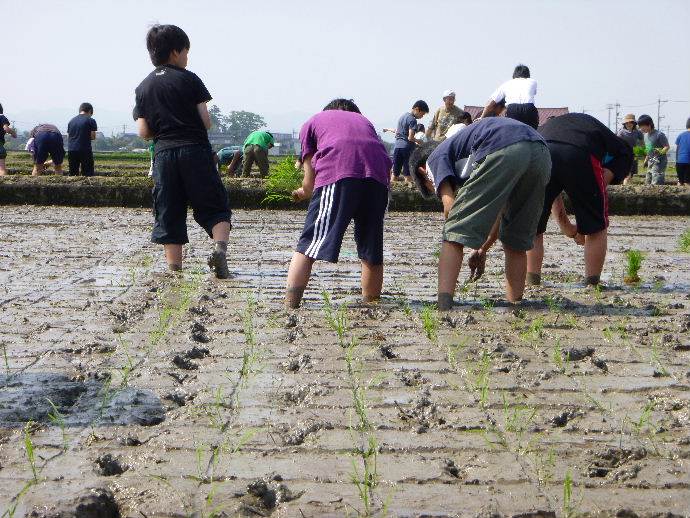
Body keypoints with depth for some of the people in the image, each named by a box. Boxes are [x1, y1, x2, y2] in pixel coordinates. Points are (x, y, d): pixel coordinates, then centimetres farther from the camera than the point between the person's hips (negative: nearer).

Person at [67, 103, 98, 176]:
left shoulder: (71, 121, 15)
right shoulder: (90, 120, -1)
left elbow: (68, 137, 16)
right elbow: (93, 137, -3)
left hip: (71, 150, 5)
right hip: (85, 150, -5)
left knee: (72, 174, 9)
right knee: (88, 174, -2)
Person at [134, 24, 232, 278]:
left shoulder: (143, 87, 11)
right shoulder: (189, 79, 1)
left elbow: (143, 132, 7)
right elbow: (206, 121, -3)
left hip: (163, 154, 3)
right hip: (196, 151, -3)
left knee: (168, 213, 7)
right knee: (214, 208, 2)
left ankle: (174, 266, 4)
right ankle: (219, 247, -22)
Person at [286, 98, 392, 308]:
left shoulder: (312, 122, 29)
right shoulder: (364, 120, 39)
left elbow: (310, 180, 20)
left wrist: (306, 193, 43)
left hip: (337, 172, -3)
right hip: (378, 174, 4)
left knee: (309, 244, -5)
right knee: (372, 248, 16)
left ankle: (289, 305, -15)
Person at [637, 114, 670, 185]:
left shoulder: (659, 135, -15)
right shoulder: (646, 135, 11)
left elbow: (667, 147, -14)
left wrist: (660, 152, -30)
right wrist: (645, 160, 20)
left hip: (659, 161, -9)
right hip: (650, 161, 9)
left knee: (656, 183, -18)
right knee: (648, 182, 11)